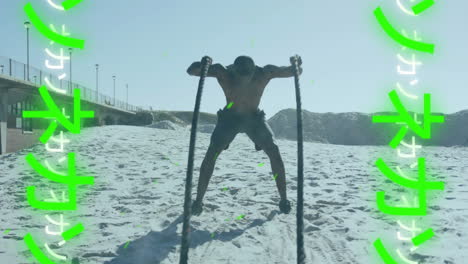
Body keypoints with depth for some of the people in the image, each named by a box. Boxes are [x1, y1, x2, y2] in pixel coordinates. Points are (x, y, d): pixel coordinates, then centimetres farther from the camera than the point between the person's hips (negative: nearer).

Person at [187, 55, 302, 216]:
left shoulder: (264, 73, -25)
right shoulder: (223, 73, -26)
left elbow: (296, 72, -14)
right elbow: (191, 71, -25)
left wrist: (297, 65, -38)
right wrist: (203, 65, -48)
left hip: (255, 118, 1)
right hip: (229, 117, 0)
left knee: (274, 152, -15)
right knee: (212, 152, -17)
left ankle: (284, 199, -1)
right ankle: (198, 201, -7)